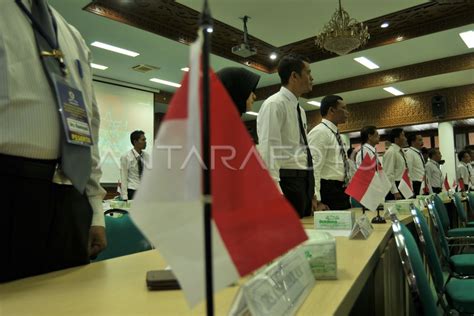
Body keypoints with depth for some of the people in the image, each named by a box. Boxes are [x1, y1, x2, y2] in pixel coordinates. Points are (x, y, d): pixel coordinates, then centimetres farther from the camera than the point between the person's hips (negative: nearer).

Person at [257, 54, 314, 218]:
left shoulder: (300, 110, 19)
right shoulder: (274, 105, -10)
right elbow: (268, 150, -19)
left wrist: (312, 191, 18)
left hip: (305, 182, 9)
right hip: (287, 181, -9)